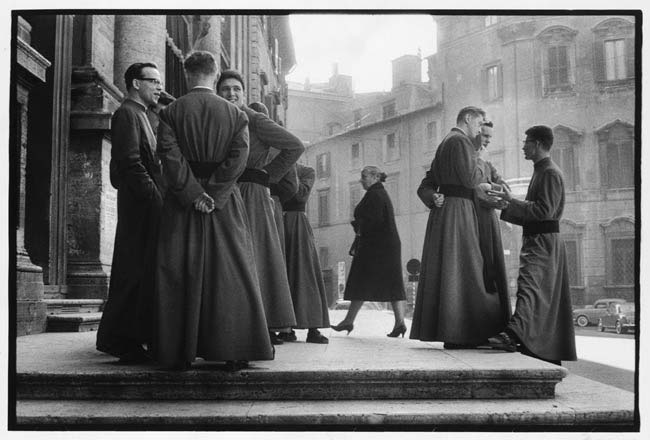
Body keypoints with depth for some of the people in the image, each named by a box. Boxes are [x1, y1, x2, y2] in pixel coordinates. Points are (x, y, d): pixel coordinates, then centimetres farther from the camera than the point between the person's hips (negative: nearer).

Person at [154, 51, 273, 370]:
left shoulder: (170, 112, 1)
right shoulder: (236, 114, 4)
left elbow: (170, 156, -10)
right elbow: (238, 158, -8)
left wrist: (193, 195, -9)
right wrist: (213, 194, -9)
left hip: (181, 202, 0)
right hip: (225, 204, 1)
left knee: (180, 276, 4)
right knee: (230, 275, 4)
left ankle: (181, 353, 4)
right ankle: (234, 353, 3)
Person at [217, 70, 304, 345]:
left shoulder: (255, 121, -3)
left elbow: (295, 146, -8)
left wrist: (268, 175, -7)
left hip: (250, 196, -6)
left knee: (254, 259, -7)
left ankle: (266, 327, -3)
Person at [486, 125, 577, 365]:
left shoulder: (551, 173, -9)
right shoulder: (540, 172, 22)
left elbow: (545, 210, -21)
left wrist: (511, 201, -16)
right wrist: (504, 209, 17)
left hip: (544, 240, -10)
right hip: (536, 240, 10)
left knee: (529, 285, -29)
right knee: (546, 299, 14)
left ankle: (514, 332, -48)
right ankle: (551, 356, 22)